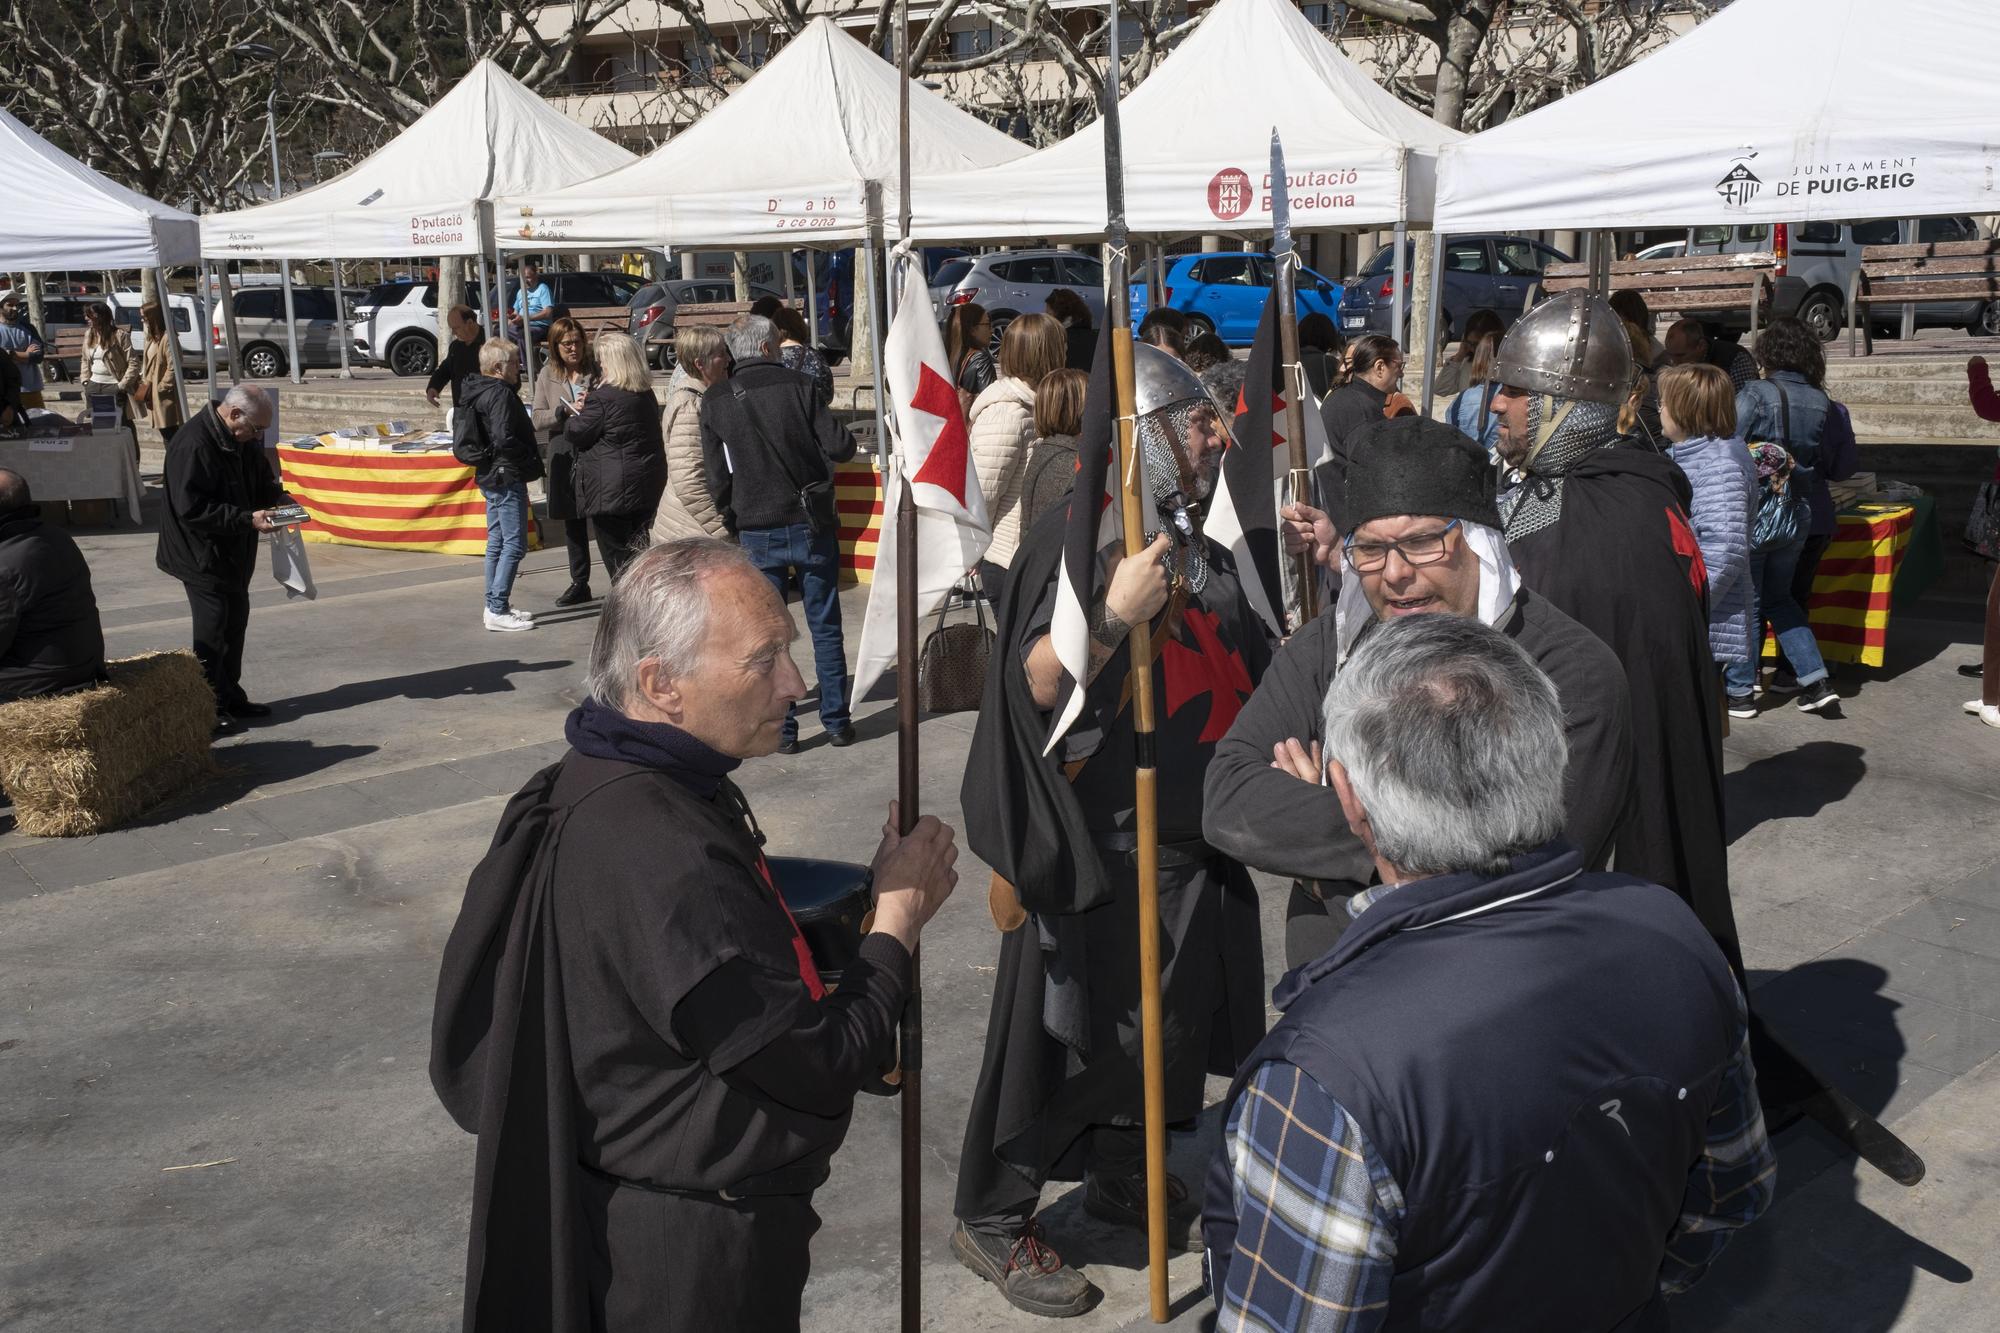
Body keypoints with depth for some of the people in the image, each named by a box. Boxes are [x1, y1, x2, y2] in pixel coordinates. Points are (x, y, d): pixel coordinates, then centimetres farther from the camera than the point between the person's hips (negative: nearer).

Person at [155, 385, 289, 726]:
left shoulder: (244, 441, 4)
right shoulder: (193, 444, -25)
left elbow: (261, 481, 19)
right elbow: (191, 508, -28)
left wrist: (280, 498, -3)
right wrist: (247, 519, -30)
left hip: (234, 554, 9)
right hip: (203, 555, -9)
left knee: (236, 621, 16)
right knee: (212, 628, -5)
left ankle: (231, 698, 27)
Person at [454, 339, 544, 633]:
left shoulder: (476, 391, 12)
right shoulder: (501, 394, -17)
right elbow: (503, 438, -25)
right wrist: (530, 458, -13)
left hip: (489, 476, 10)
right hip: (507, 476, -10)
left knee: (497, 543, 15)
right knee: (514, 544, -7)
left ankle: (494, 606, 20)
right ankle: (498, 611, -7)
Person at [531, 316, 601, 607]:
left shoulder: (597, 370, 0)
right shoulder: (547, 376, 7)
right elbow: (537, 420, 1)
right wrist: (567, 410, -13)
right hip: (565, 457, 3)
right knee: (572, 523, 12)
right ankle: (579, 584, 22)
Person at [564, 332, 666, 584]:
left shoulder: (602, 398, -17)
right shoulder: (646, 394, 8)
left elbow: (578, 434, -10)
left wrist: (575, 416, 10)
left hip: (612, 490, -7)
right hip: (647, 485, 7)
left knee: (617, 556, 0)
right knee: (640, 551, 13)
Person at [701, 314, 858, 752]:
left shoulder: (714, 400, -1)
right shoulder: (797, 385, -7)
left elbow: (716, 473, 2)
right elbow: (840, 447, -9)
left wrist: (733, 521, 14)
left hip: (757, 531, 1)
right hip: (811, 523, -1)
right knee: (826, 627, 9)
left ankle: (781, 729, 8)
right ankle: (836, 721, 14)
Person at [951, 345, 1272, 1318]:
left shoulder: (1196, 549, 11)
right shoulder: (1077, 536, -12)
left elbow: (1247, 675, 22)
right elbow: (1034, 683, -21)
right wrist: (1113, 613, -34)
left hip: (1193, 841, 8)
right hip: (1099, 844, -8)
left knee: (1170, 1021, 17)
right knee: (1072, 1029, 0)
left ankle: (1127, 1181, 37)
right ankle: (991, 1218, 16)